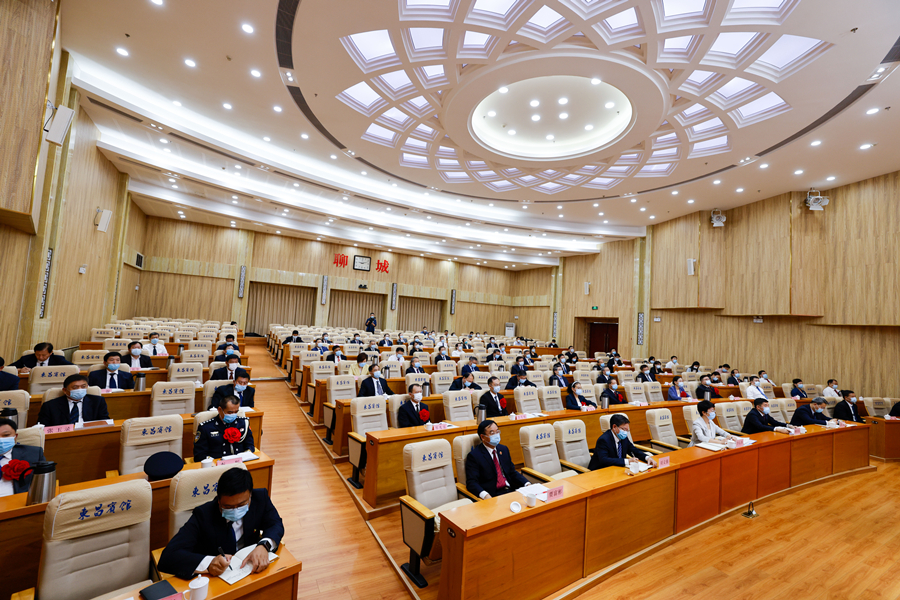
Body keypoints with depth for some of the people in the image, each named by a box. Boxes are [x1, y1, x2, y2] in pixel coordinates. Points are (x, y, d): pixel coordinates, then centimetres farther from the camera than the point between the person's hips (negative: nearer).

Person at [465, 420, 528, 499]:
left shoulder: (504, 449, 16)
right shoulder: (474, 456, -6)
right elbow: (471, 482, -13)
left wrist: (527, 484, 2)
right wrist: (485, 495, -33)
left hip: (510, 490, 7)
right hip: (492, 495, -7)